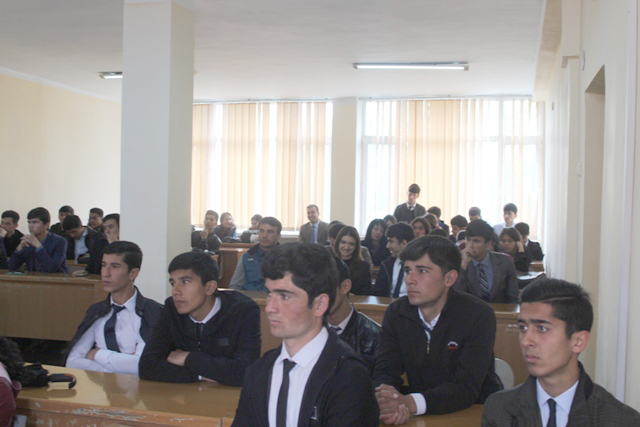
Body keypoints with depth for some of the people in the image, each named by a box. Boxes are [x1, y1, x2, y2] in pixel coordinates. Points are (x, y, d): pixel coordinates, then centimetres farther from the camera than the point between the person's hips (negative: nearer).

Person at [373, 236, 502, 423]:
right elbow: (384, 371, -4)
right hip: (423, 416, 3)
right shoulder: (396, 313, 1)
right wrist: (385, 398, -28)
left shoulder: (479, 316, -12)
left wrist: (410, 403, -35)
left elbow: (466, 388, -20)